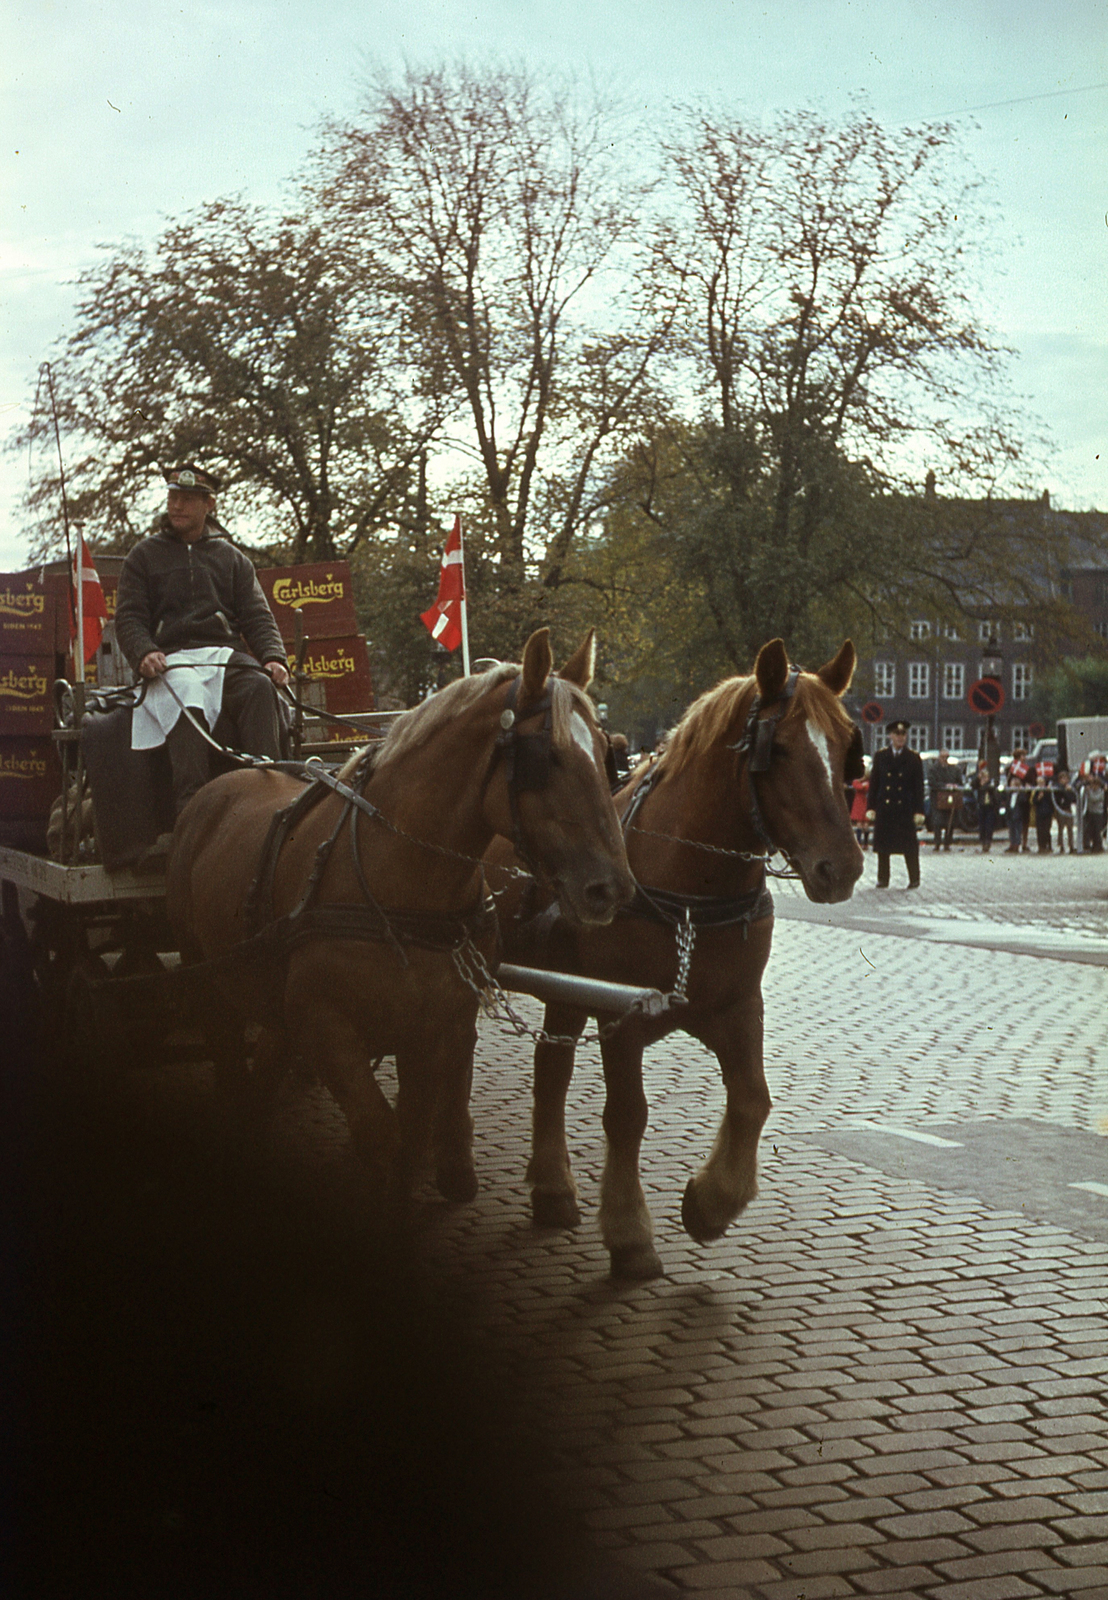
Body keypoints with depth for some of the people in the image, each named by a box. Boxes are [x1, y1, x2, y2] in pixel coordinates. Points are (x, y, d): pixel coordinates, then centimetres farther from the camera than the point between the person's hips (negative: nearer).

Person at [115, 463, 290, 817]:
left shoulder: (232, 558, 24)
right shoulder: (144, 556, 19)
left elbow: (256, 616, 16)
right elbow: (129, 616, 10)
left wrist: (273, 656, -6)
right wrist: (143, 652, -13)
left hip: (226, 655, 2)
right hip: (170, 658, -2)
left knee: (260, 687, -33)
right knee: (187, 696, -37)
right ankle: (191, 806, -49)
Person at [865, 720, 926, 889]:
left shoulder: (913, 758, 4)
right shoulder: (880, 756, 7)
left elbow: (918, 786, 3)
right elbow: (874, 783, 7)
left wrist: (918, 811, -3)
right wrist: (871, 807, 1)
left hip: (905, 807, -1)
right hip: (884, 807, 1)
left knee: (909, 844, -1)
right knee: (883, 843, 3)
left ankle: (914, 879, 8)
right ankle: (883, 879, 11)